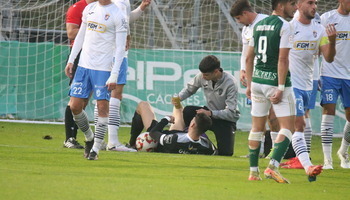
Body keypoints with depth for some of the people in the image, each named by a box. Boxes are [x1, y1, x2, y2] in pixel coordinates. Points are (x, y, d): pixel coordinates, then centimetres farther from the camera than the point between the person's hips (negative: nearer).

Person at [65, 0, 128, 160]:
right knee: (75, 106, 2)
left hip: (103, 69, -5)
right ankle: (89, 138, 24)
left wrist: (114, 75, -15)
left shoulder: (119, 15, -6)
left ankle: (95, 148, 3)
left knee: (102, 106, -6)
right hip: (84, 65, 5)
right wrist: (71, 60, 15)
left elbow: (120, 48, -9)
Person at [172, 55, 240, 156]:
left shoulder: (230, 83, -25)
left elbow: (231, 113, -25)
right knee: (187, 111, -26)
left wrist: (210, 113, -37)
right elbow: (189, 89, 8)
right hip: (210, 113, 4)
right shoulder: (202, 76, -12)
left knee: (225, 152, -19)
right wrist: (179, 97, -15)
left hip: (226, 119, -4)